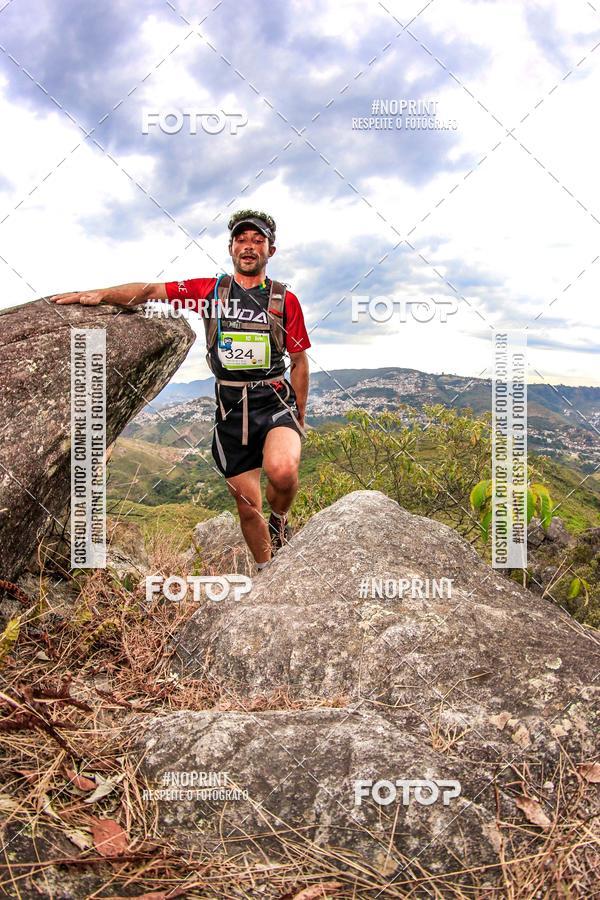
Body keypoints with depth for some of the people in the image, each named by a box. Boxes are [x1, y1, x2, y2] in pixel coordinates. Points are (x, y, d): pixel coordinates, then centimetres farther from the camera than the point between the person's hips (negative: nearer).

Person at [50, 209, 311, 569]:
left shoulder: (286, 300, 4)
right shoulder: (209, 290, 7)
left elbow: (299, 361, 9)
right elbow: (149, 291, 3)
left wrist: (301, 417, 10)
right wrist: (100, 294, -12)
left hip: (276, 402, -2)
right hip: (231, 411, 2)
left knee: (281, 470, -34)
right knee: (247, 508, 7)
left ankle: (280, 521, 1)